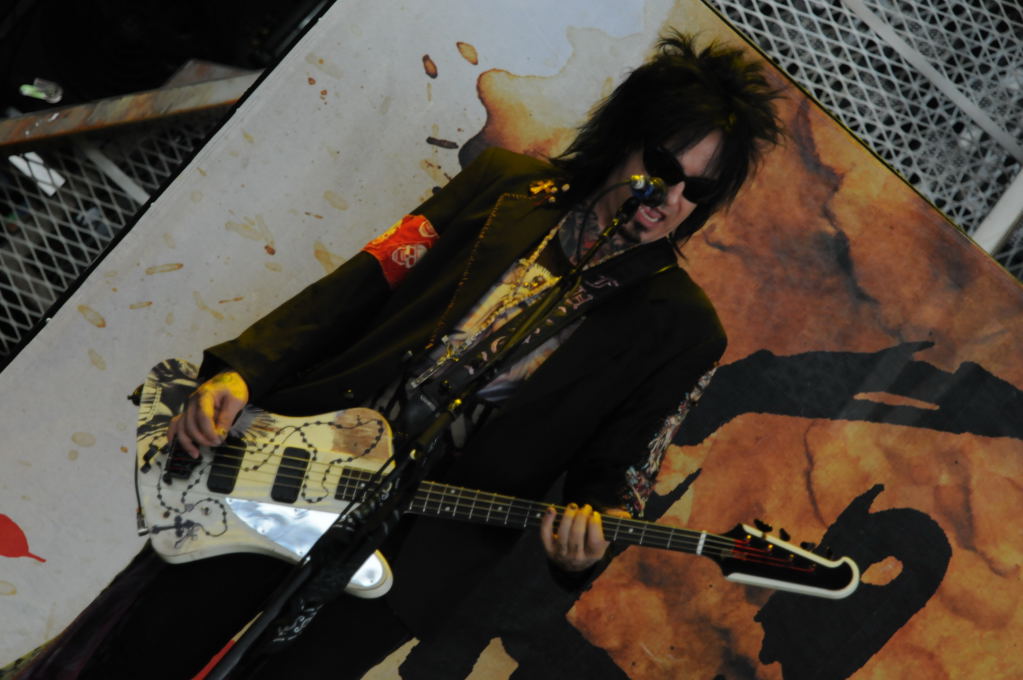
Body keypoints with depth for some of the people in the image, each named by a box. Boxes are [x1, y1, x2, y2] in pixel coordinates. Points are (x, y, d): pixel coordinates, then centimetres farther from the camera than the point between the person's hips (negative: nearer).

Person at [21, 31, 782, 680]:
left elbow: (622, 471, 3)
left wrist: (586, 531, -20)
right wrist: (240, 373, -5)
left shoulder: (681, 328, -1)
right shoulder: (506, 184, 6)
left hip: (434, 530, -2)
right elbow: (358, 286, 6)